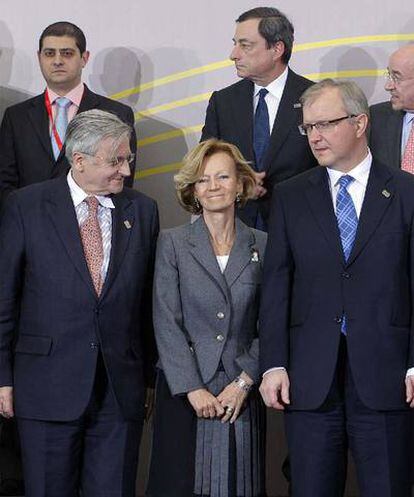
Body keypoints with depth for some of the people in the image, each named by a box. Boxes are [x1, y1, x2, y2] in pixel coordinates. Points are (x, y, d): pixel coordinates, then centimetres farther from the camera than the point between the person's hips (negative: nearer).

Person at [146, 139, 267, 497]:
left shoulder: (262, 246, 5)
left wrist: (244, 382, -6)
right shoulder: (172, 243, 2)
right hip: (183, 391, -1)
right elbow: (167, 322, -4)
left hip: (242, 394, 1)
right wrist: (194, 389, -10)